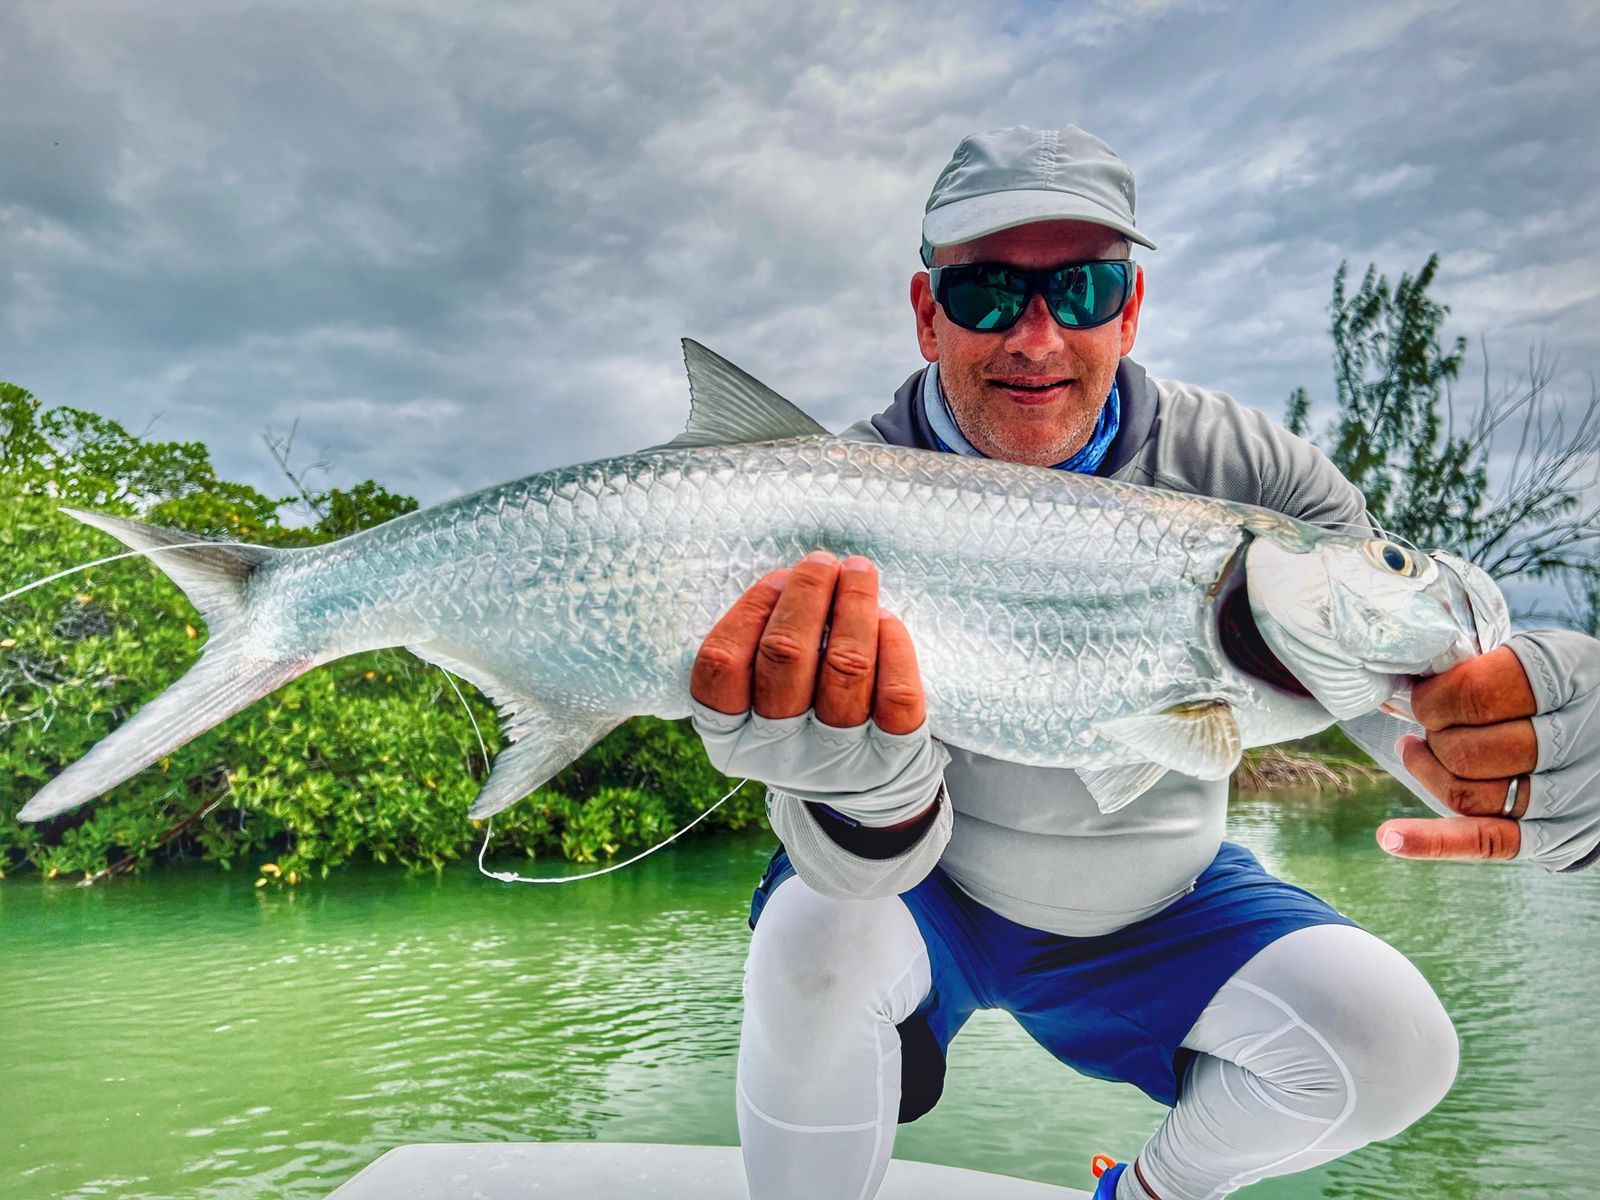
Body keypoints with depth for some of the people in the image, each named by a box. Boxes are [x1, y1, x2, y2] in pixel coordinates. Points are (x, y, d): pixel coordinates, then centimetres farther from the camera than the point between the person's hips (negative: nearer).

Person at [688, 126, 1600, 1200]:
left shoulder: (1237, 468, -15)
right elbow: (868, 865, -29)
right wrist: (863, 776, -54)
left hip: (1151, 908, 3)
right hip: (936, 896, -2)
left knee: (1389, 1038, -15)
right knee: (818, 948, -31)